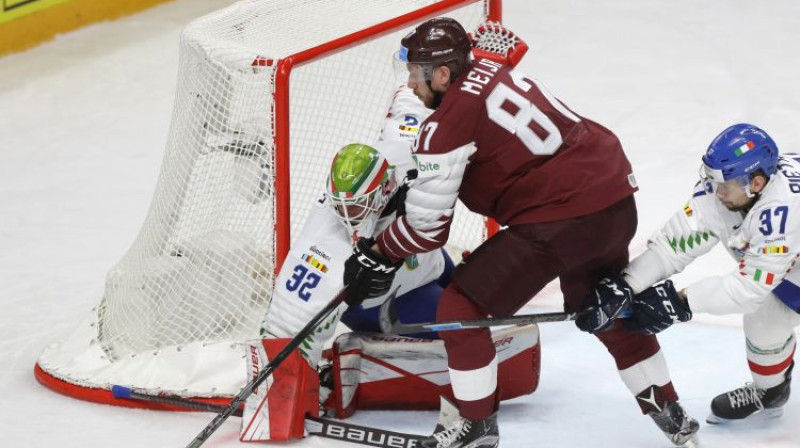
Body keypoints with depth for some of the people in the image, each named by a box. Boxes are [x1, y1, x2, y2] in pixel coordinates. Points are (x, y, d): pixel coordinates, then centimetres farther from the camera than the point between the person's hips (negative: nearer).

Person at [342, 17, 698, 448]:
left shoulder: (449, 122, -11)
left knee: (461, 309, 3)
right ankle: (668, 412, 40)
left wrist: (377, 255, 8)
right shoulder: (487, 70, 12)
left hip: (560, 220, -9)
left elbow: (428, 225, -7)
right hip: (616, 199, 9)